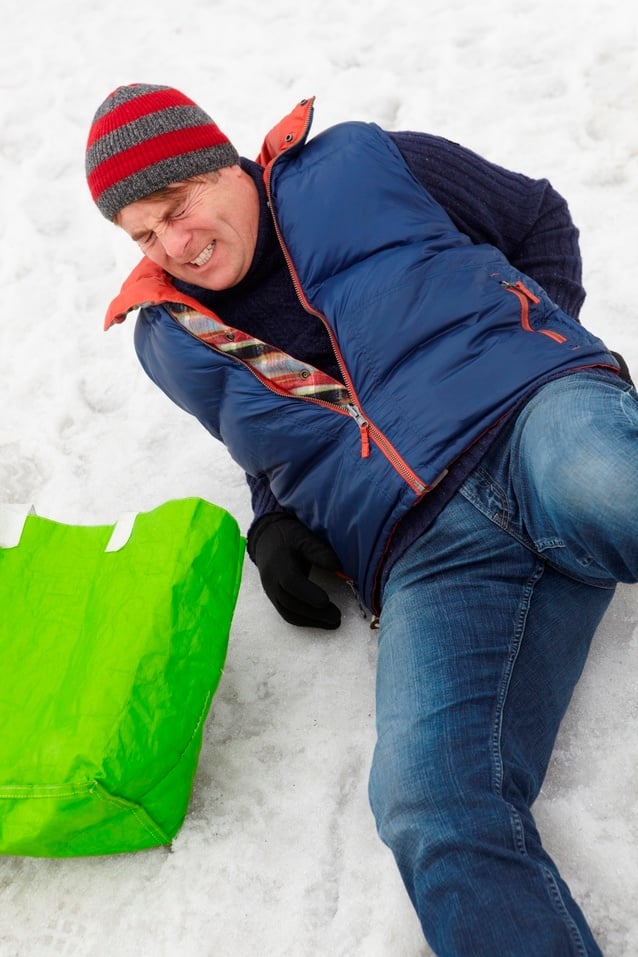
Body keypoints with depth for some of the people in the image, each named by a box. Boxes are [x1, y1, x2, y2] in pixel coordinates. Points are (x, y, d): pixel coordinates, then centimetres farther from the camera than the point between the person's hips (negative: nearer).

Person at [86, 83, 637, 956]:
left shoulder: (360, 164, 13)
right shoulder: (172, 338, 20)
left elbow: (538, 215, 21)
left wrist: (538, 344, 8)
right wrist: (277, 523, 12)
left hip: (532, 412, -1)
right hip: (425, 551, 2)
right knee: (434, 809, -26)